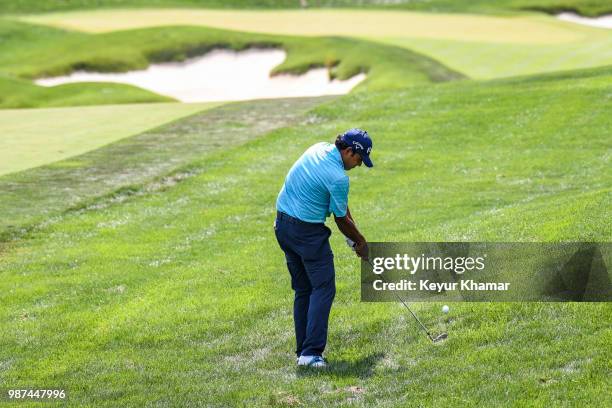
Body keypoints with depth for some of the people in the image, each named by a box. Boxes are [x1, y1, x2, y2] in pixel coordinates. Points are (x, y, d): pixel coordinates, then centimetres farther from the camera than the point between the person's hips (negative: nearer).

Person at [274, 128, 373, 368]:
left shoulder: (319, 149, 4)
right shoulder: (338, 177, -21)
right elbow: (341, 220, -6)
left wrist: (350, 221, 9)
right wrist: (360, 242, 9)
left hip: (282, 225, 9)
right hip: (308, 231, -9)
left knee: (302, 290, 14)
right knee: (323, 289, -6)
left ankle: (302, 349, 14)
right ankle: (311, 353, -16)